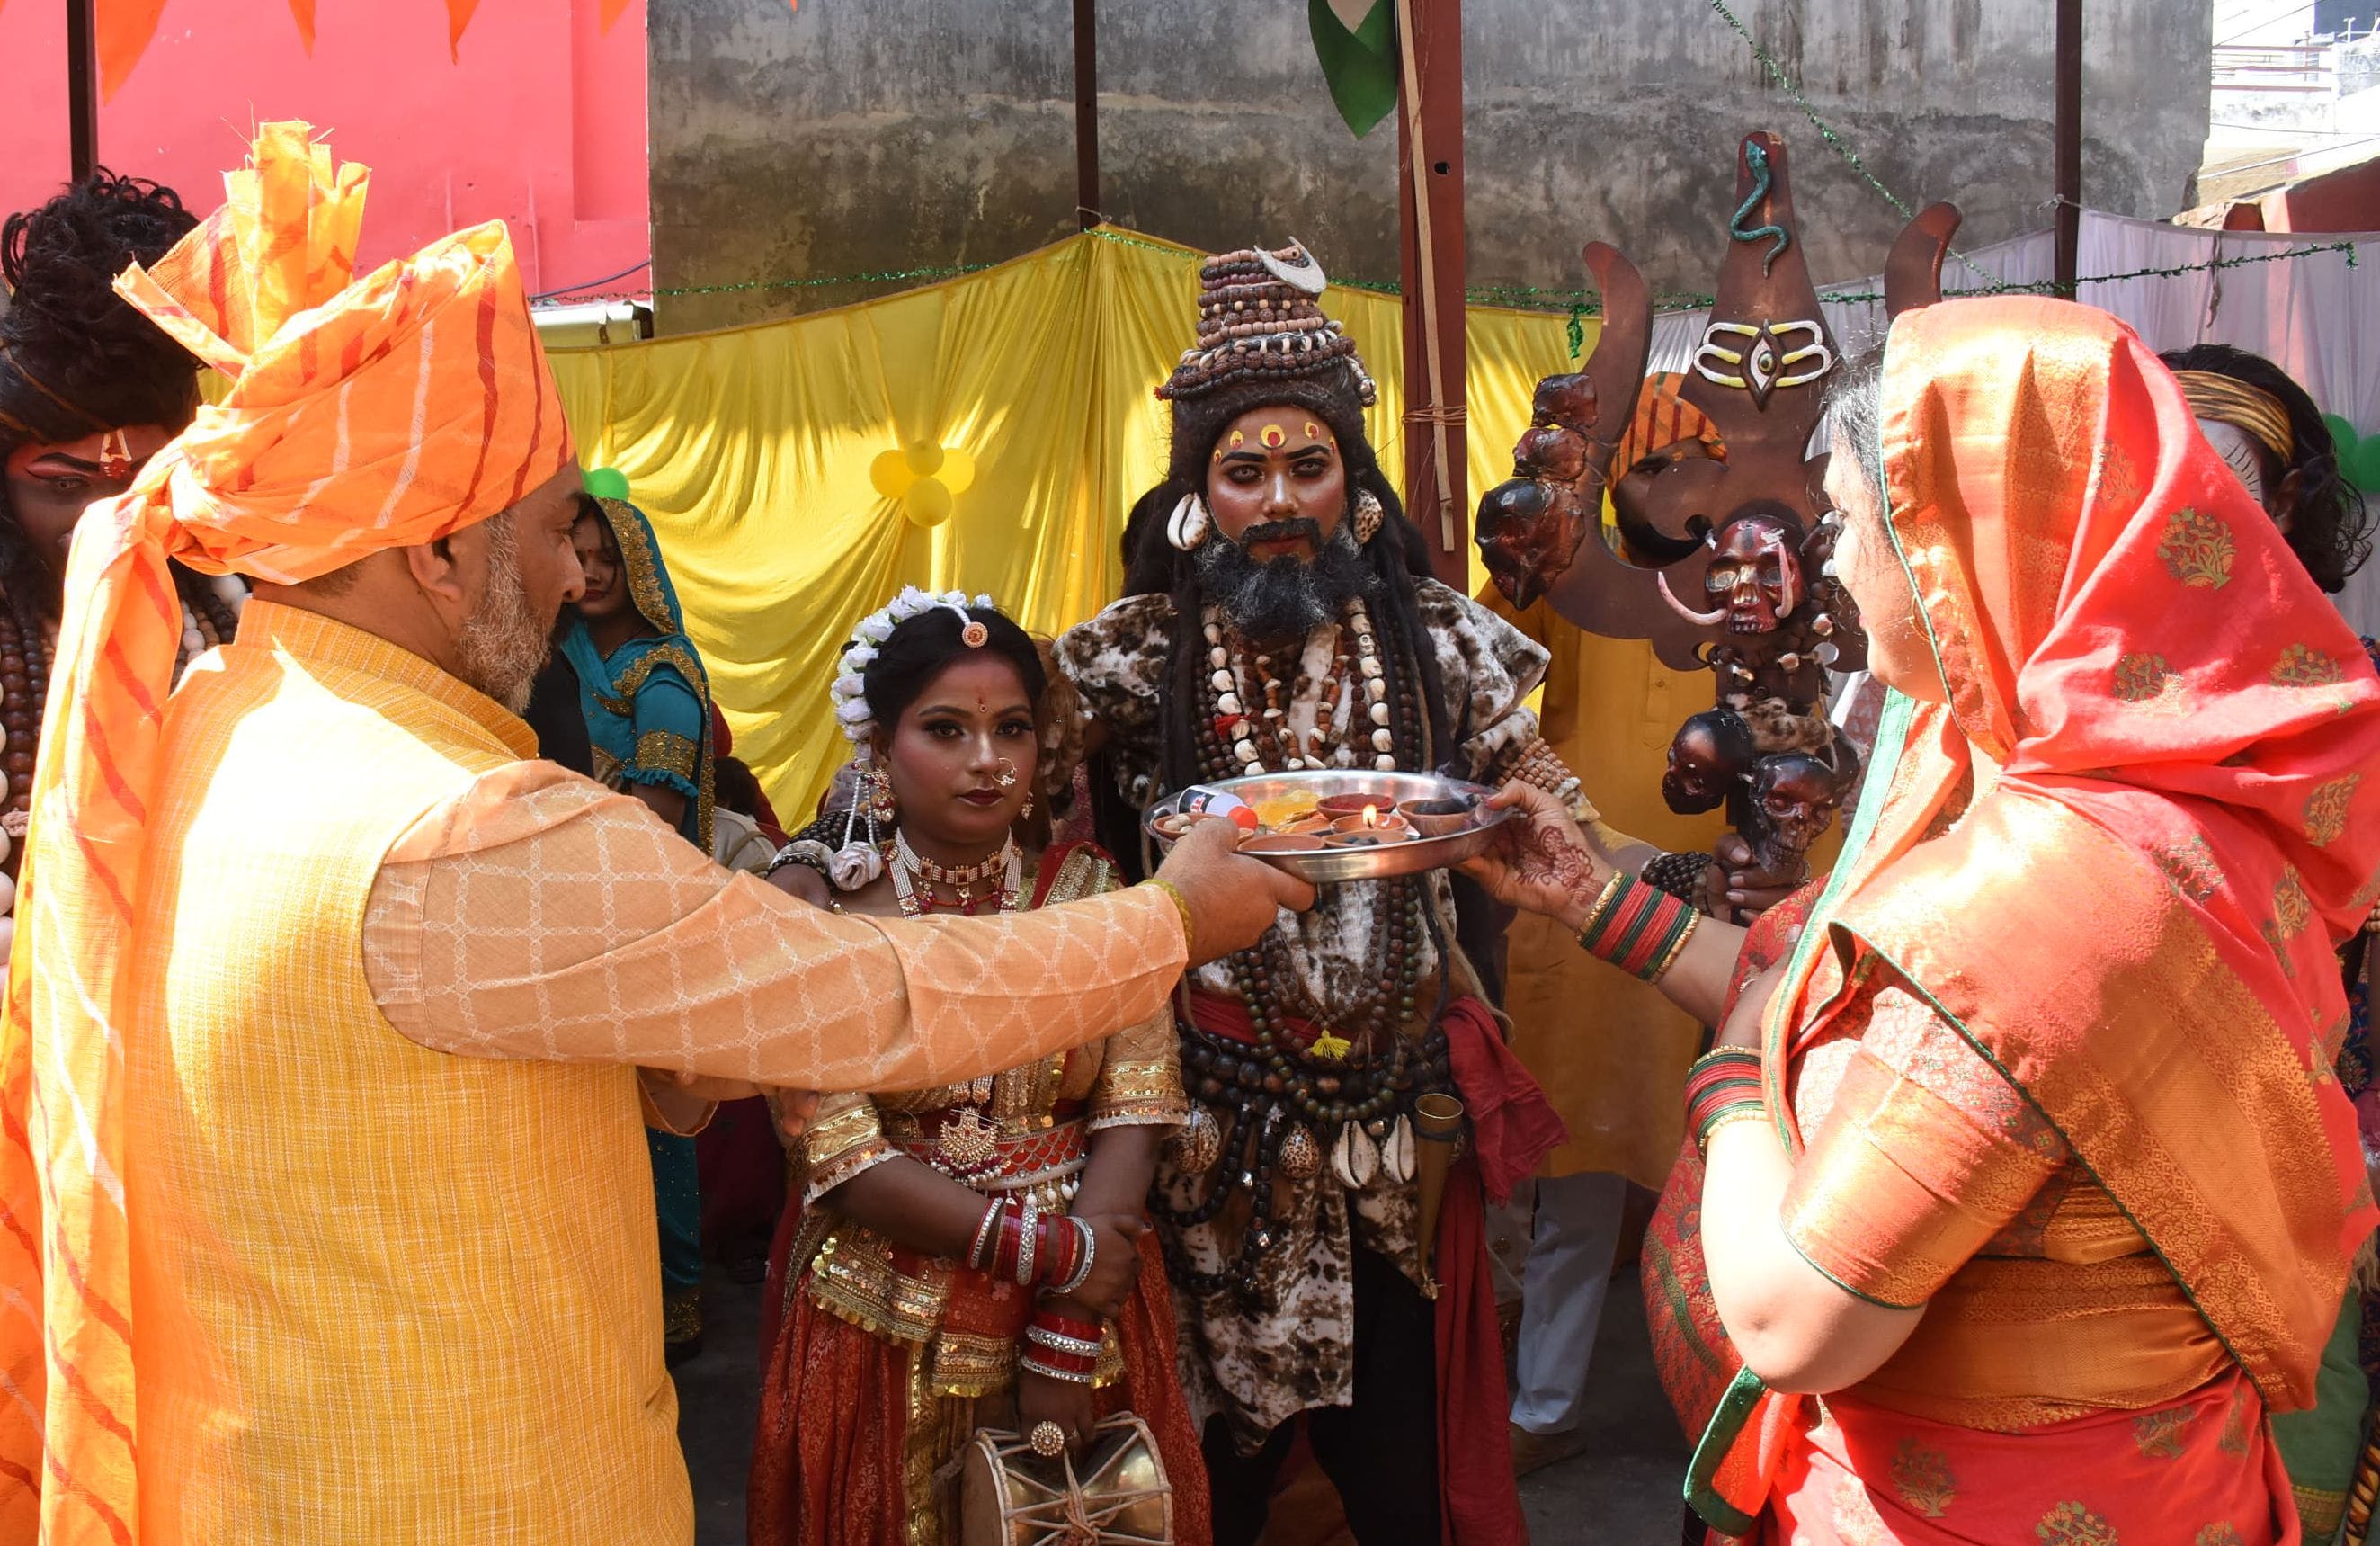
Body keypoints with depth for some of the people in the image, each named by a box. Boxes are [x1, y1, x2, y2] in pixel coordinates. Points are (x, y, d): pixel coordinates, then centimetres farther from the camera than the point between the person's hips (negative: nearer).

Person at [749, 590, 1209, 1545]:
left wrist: (1069, 1335, -15)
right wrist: (1049, 1250, -17)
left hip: (1085, 1312, 2)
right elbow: (839, 1155, -13)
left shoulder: (1091, 893, 0)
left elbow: (1136, 1109, -7)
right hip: (887, 1332, -2)